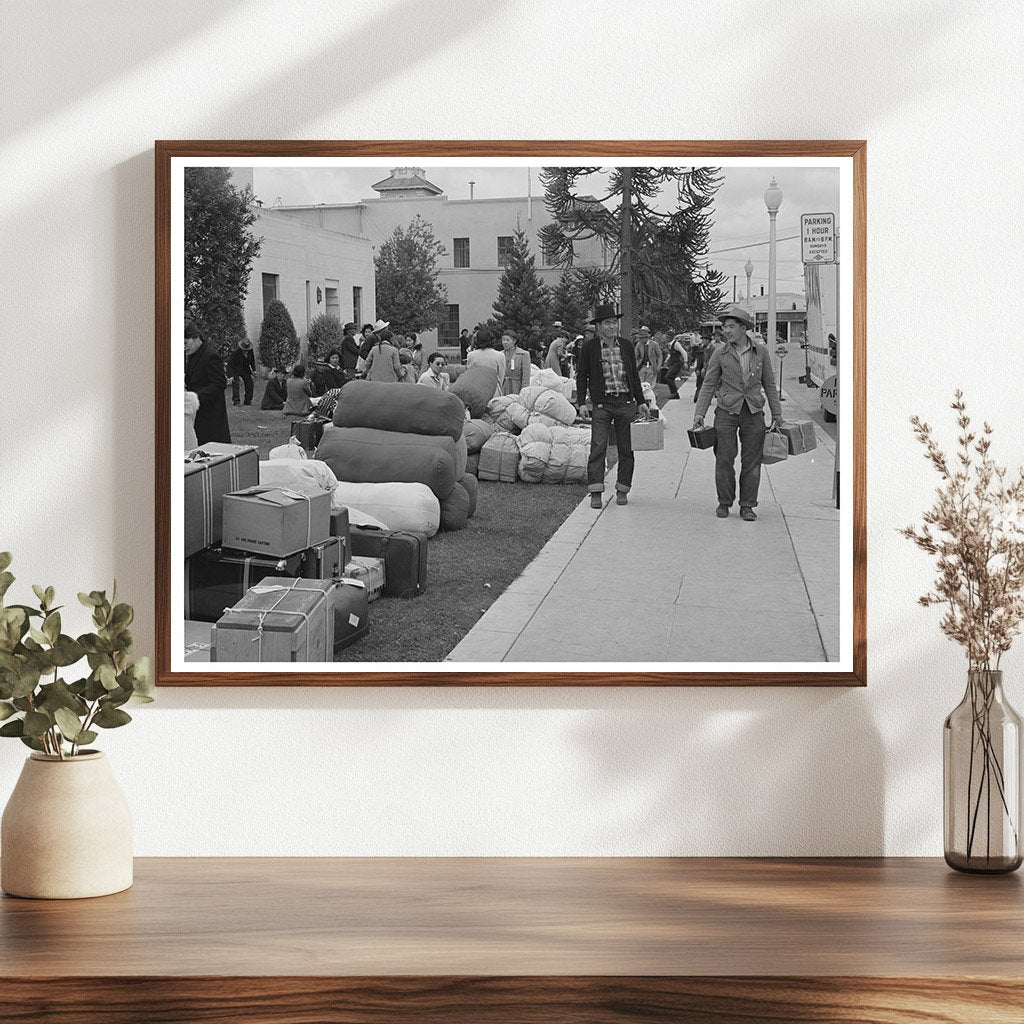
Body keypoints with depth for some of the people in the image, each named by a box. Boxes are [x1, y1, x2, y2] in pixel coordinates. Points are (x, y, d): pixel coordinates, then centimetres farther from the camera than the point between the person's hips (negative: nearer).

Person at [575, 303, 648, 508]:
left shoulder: (626, 346, 10)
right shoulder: (589, 347, 1)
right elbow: (581, 375, 6)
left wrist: (641, 401, 16)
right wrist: (582, 402, -3)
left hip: (626, 402, 3)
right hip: (601, 404, -3)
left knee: (626, 449, 4)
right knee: (598, 447, -9)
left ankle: (622, 490, 13)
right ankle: (595, 493, -8)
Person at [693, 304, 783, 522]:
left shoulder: (761, 352, 3)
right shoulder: (720, 354, 0)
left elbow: (769, 385, 9)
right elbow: (708, 385, 4)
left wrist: (777, 415, 9)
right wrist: (699, 413, -4)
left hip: (754, 413, 1)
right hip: (727, 412, -1)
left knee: (751, 461, 3)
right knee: (724, 459, -2)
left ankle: (747, 506, 10)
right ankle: (724, 503, 12)